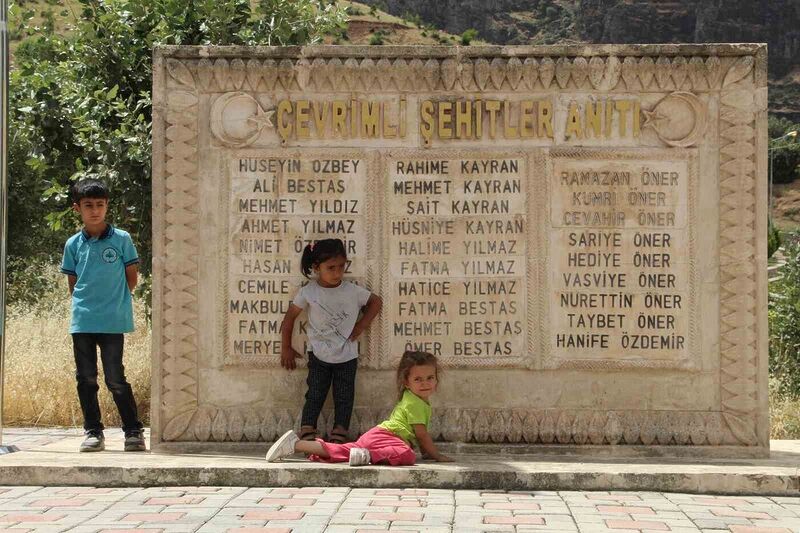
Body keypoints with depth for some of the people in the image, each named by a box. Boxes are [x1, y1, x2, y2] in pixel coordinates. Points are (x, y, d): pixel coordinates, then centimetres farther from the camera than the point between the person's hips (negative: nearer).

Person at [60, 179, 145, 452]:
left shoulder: (122, 239, -1)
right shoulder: (73, 244, 5)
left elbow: (131, 276, 5)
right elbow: (72, 282, 13)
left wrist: (114, 301, 4)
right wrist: (85, 304, 2)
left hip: (113, 323, -3)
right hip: (81, 322, 3)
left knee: (115, 379, -3)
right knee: (86, 379, 7)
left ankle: (133, 431, 7)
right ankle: (93, 432, 17)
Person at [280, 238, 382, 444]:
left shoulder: (353, 291, -9)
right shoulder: (308, 292, -10)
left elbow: (375, 302, 8)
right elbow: (290, 316, -1)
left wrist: (362, 325, -3)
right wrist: (286, 348, 2)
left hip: (347, 357, 1)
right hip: (319, 356, -1)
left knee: (344, 398, 4)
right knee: (314, 396, -2)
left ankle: (339, 437, 9)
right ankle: (307, 436, -1)